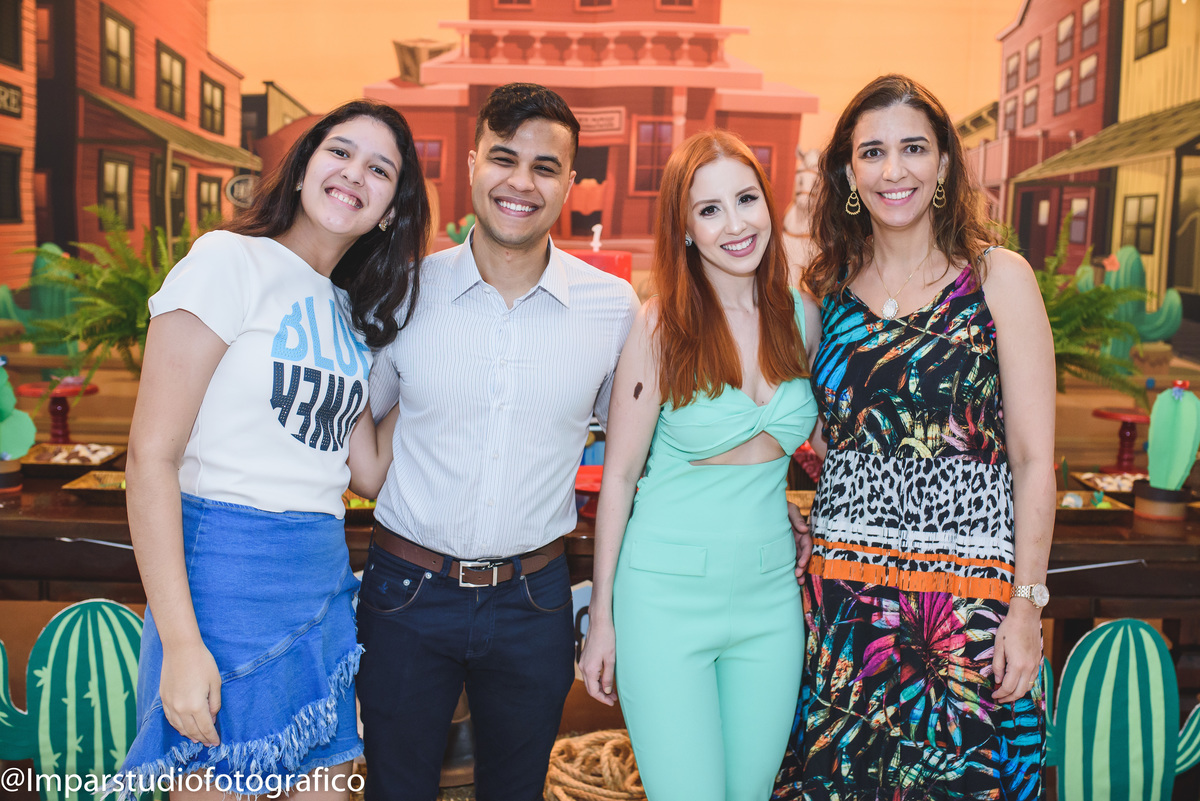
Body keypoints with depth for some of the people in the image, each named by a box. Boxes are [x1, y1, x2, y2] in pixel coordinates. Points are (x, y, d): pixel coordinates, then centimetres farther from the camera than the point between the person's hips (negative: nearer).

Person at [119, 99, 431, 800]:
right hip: (227, 572, -7)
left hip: (325, 578, 7)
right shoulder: (230, 262, -8)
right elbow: (152, 455, -13)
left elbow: (369, 471, 12)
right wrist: (181, 643, -18)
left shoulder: (353, 315, 13)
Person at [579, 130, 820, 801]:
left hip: (772, 597, 4)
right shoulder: (661, 324, -11)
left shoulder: (803, 315, 1)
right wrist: (602, 617, -4)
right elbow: (619, 474, -6)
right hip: (667, 596, -4)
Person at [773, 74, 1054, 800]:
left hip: (970, 587, -2)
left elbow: (1034, 459, -3)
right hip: (843, 589, 3)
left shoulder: (998, 278, -1)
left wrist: (1027, 604, -8)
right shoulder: (827, 291, 7)